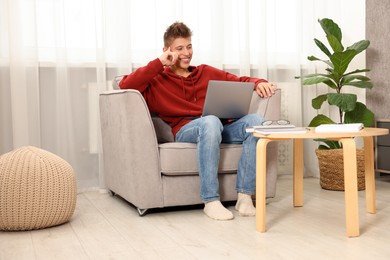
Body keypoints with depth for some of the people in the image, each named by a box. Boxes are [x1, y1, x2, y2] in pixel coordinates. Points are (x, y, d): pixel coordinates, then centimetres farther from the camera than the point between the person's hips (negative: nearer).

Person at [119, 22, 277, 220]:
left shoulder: (206, 72, 29)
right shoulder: (157, 79, 18)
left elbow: (239, 81, 22)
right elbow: (125, 85, 0)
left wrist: (258, 83, -1)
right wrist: (159, 63, 1)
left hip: (221, 128, 4)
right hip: (185, 130, -4)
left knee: (255, 120, -26)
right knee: (211, 121, -38)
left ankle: (244, 195, -24)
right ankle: (210, 201, -33)